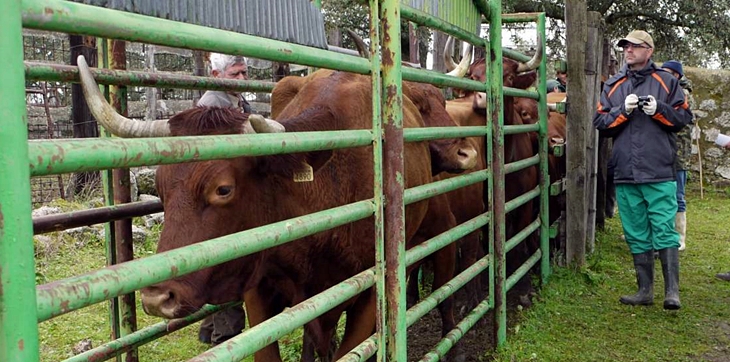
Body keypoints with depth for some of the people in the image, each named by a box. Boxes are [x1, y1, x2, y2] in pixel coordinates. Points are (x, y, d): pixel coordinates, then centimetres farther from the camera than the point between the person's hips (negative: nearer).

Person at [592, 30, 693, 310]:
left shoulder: (666, 82, 6)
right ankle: (645, 291, 19)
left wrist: (659, 110, -12)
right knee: (637, 236, 9)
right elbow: (600, 123, 7)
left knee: (664, 232, -5)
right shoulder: (613, 86, 13)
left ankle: (672, 292, 2)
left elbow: (684, 117, 4)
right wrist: (622, 111, -9)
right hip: (625, 174, 4)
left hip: (659, 173, -3)